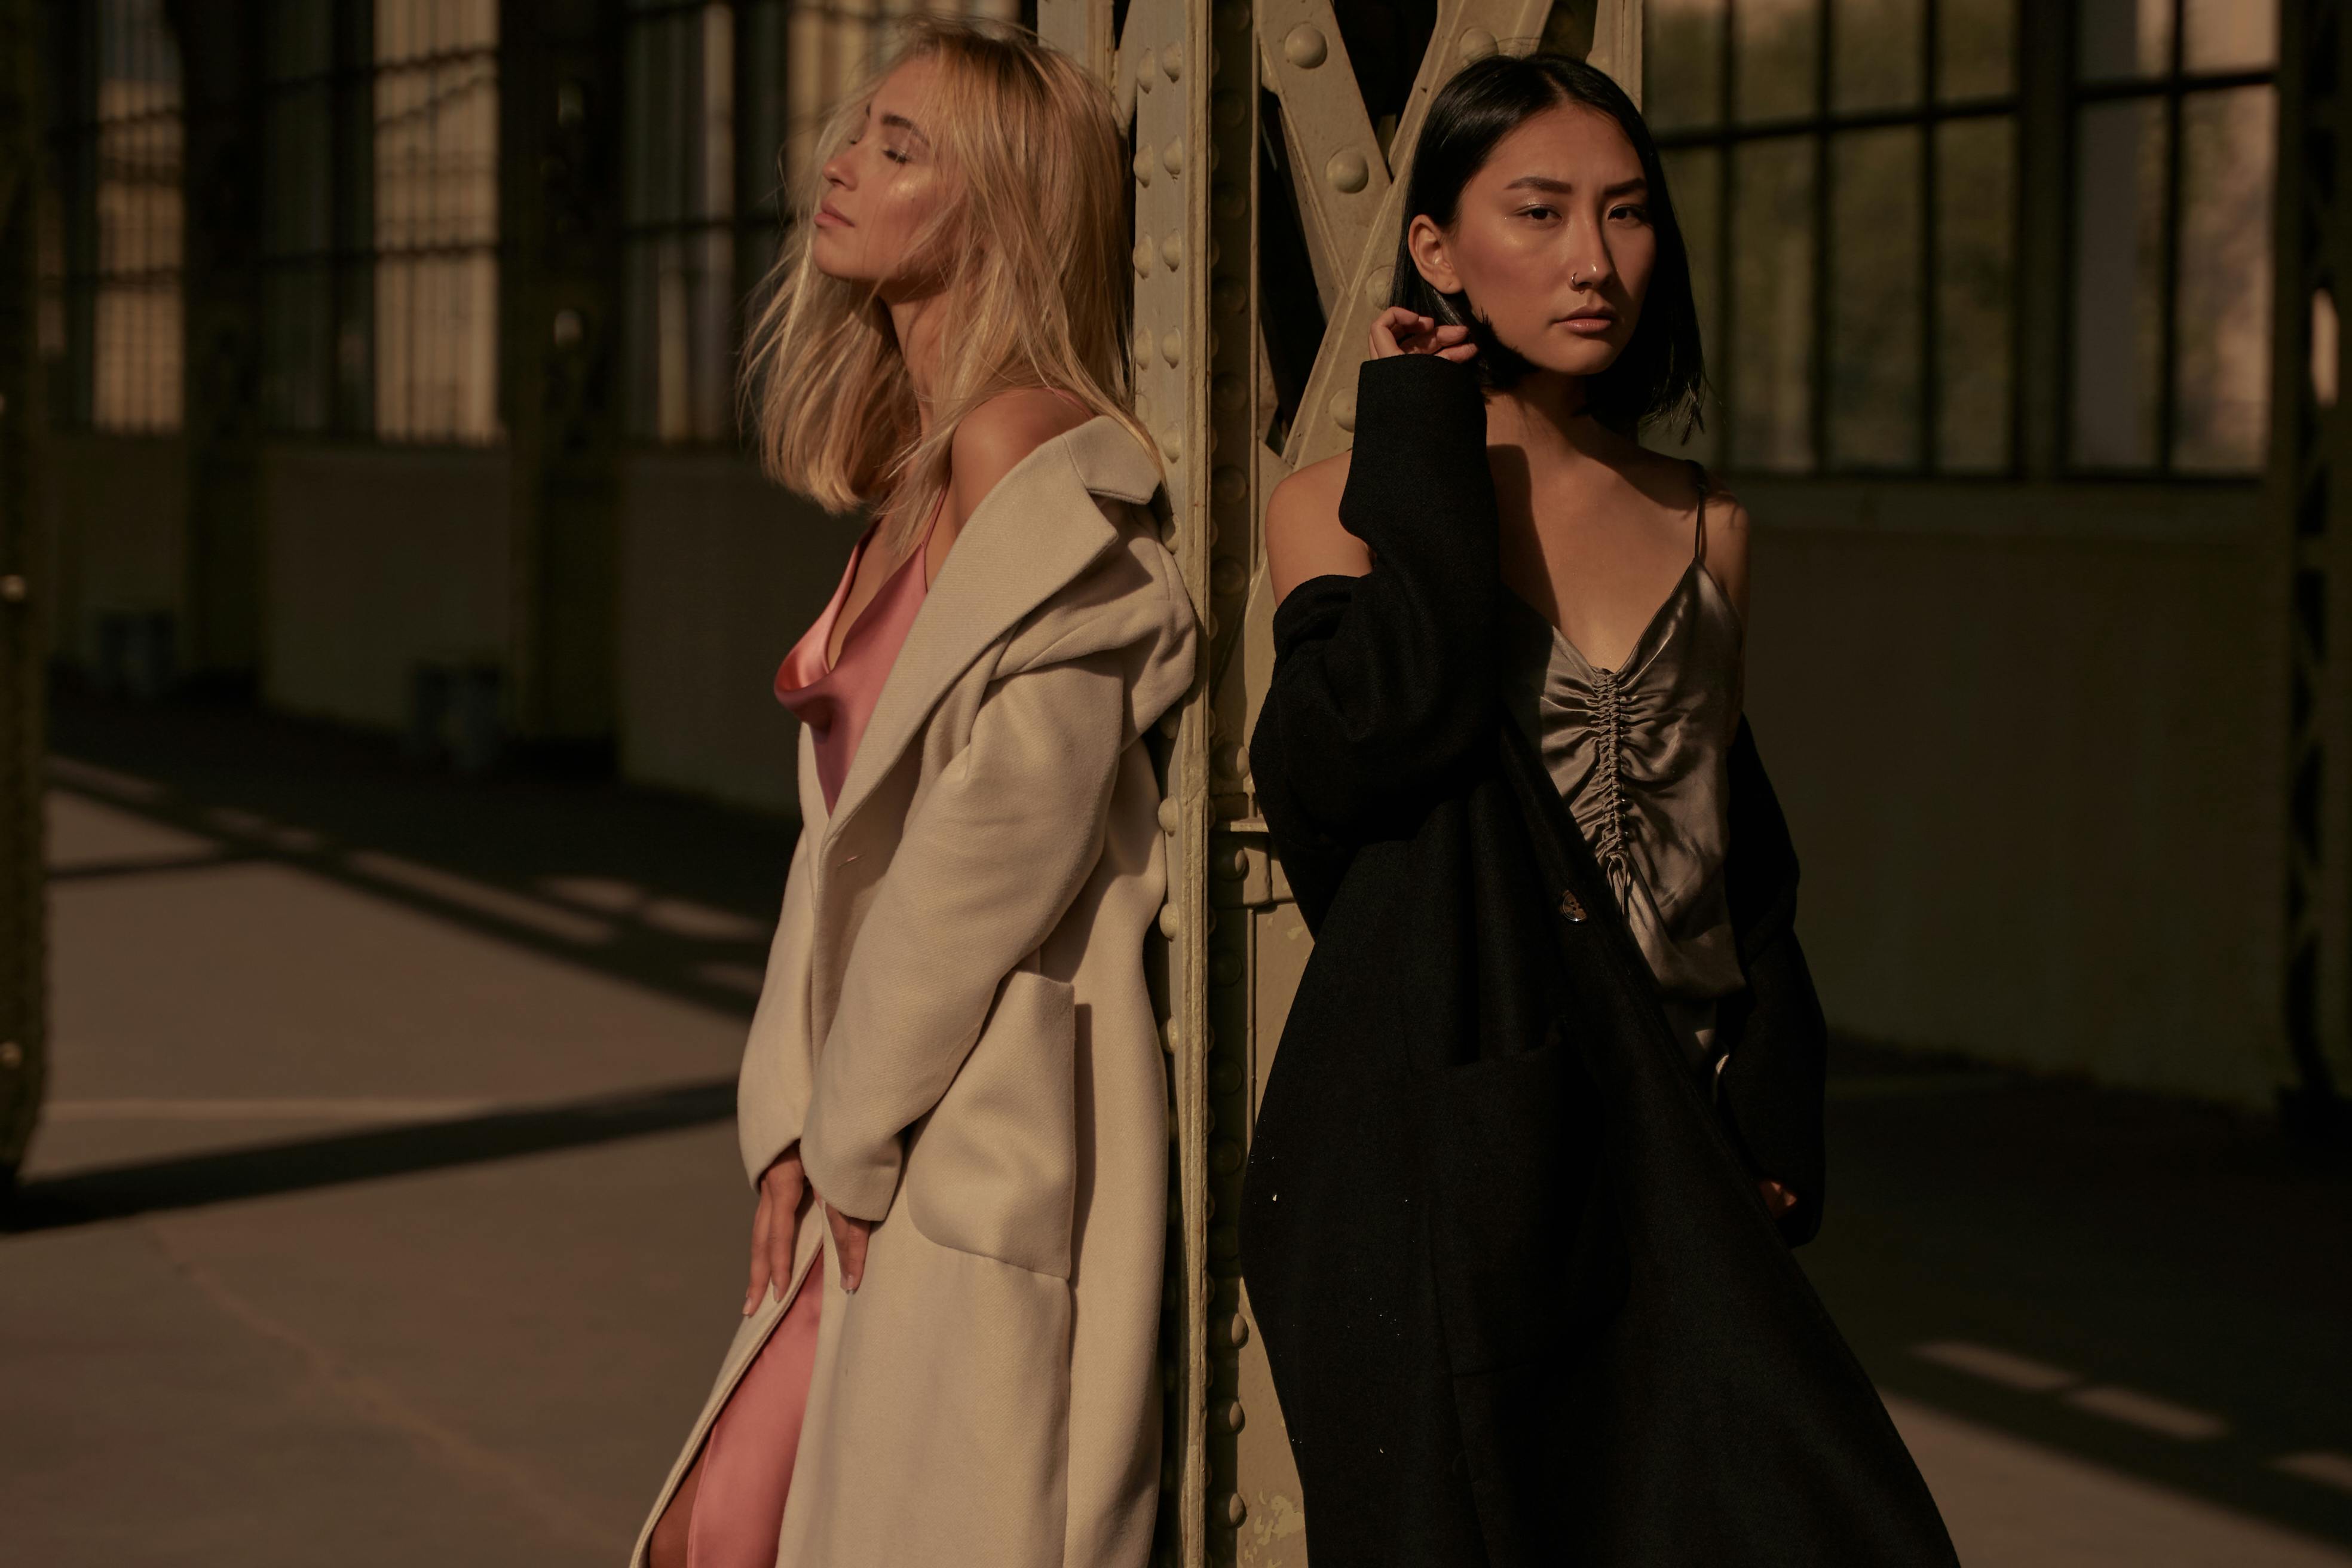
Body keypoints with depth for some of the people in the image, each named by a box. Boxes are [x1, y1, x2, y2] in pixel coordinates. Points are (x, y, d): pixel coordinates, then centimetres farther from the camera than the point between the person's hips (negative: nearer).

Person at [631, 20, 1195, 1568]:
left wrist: (857, 1135, -8)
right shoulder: (921, 480, 15)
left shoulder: (1035, 466, -14)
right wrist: (795, 1123, 6)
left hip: (983, 1140, -9)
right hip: (879, 1142, 9)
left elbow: (1006, 829, -18)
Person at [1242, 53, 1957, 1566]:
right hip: (1441, 1149, -4)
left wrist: (1772, 1141, 9)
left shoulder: (1704, 531, 12)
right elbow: (1385, 725, -21)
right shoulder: (1339, 506, 0)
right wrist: (1427, 438, -9)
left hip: (1664, 1147, 4)